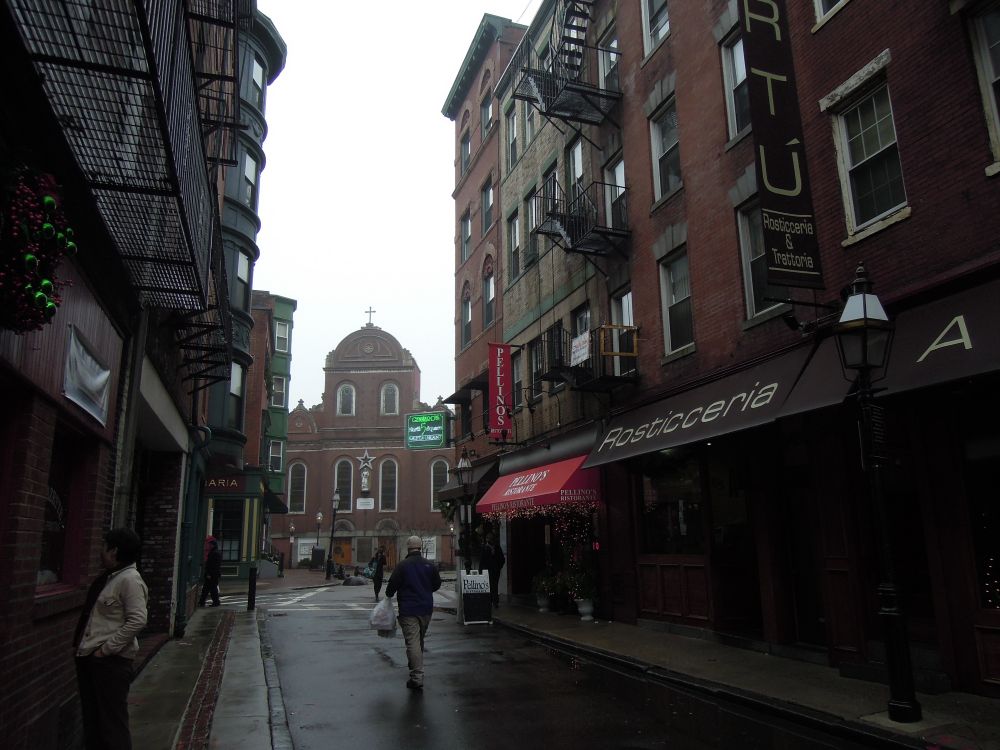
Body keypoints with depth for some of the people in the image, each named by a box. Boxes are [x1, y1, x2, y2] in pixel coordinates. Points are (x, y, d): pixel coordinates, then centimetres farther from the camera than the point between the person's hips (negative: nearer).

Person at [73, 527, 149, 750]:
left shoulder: (130, 580, -17)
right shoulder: (108, 578, 11)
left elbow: (137, 620, -23)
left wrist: (106, 648, -20)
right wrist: (82, 644, 12)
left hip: (111, 659, -9)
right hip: (89, 656, 9)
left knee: (112, 719, -2)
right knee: (92, 717, 19)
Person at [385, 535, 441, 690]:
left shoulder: (402, 566, -11)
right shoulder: (430, 565, 1)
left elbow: (392, 585, -10)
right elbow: (437, 584, 10)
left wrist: (389, 595, 12)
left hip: (408, 610, -5)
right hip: (426, 609, 5)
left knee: (412, 641, -6)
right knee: (420, 639, 23)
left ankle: (417, 677, -12)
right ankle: (415, 667, 40)